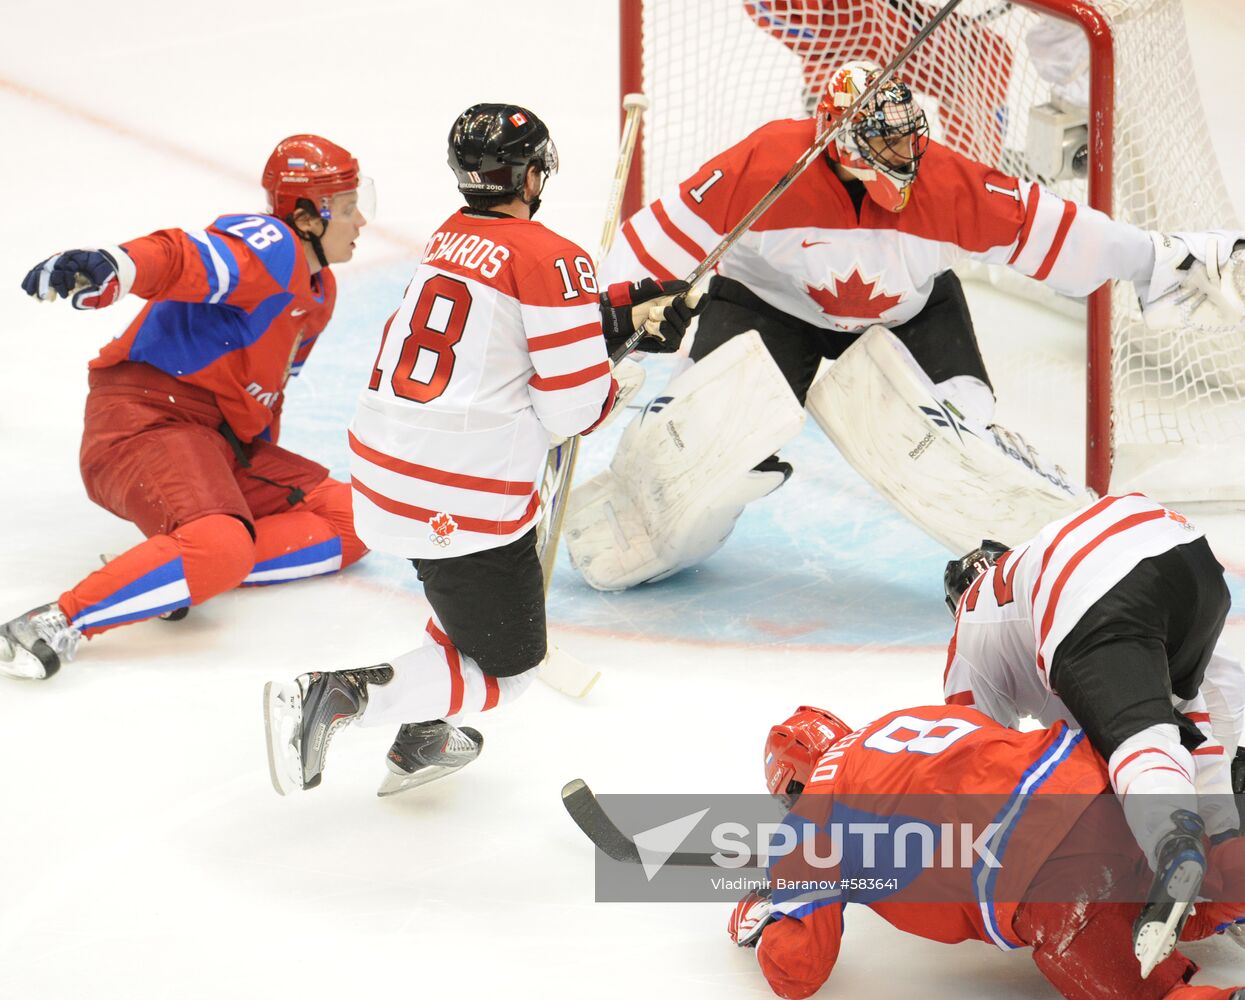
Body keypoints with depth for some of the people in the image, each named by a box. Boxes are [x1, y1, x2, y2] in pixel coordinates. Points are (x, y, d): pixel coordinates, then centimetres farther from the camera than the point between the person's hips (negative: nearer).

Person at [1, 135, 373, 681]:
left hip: (222, 443, 10)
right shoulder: (271, 247, -11)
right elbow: (181, 258, -31)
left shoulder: (320, 289, 21)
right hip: (147, 416, -10)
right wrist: (106, 268, -51)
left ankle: (188, 571, -12)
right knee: (220, 547, -35)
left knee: (347, 520, 0)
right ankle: (55, 623, -32)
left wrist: (265, 469, 29)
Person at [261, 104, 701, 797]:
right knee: (507, 669, 6)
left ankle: (423, 737, 27)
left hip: (381, 473, 8)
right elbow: (571, 405, -10)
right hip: (463, 500, -8)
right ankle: (340, 696, -12)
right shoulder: (550, 257, -10)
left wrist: (628, 310, 18)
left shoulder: (450, 238, 14)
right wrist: (610, 393, 11)